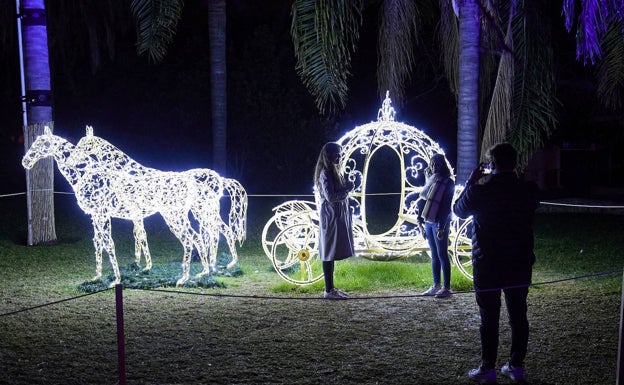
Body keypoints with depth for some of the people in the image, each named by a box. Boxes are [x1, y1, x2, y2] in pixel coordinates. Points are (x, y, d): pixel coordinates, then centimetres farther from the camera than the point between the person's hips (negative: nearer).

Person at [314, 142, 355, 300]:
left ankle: (331, 287, 17)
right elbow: (330, 197, -20)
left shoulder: (334, 172, 17)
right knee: (329, 254, -6)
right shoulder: (325, 174, -13)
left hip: (337, 217, 10)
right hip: (330, 218, -10)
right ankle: (328, 290, -2)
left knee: (332, 254, 12)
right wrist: (347, 189, -11)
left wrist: (347, 186, 2)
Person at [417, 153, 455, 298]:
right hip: (428, 222, 6)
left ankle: (446, 287, 3)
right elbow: (423, 202, 13)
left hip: (439, 224, -6)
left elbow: (446, 206, -13)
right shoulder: (430, 181, 12)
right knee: (434, 255, 11)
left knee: (442, 255, -3)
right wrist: (421, 223, 10)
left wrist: (441, 227, -17)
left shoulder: (448, 183, -7)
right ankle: (436, 286, 17)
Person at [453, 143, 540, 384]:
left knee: (489, 317, 4)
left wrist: (471, 182, 8)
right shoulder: (529, 191, -5)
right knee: (518, 315, 13)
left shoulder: (479, 192, -15)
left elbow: (458, 210, 2)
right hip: (520, 263, 3)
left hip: (487, 264, -3)